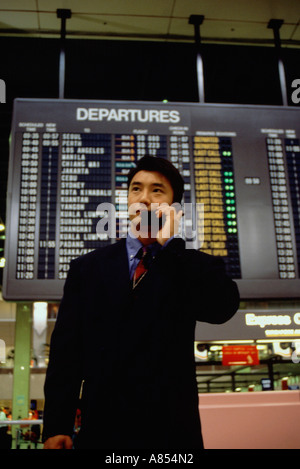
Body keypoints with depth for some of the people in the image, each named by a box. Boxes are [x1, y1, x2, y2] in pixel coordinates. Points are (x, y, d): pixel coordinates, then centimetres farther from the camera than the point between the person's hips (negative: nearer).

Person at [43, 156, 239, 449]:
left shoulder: (192, 268, 3)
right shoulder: (87, 268, 7)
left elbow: (223, 308, -18)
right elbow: (67, 348, 3)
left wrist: (170, 243, -15)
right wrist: (56, 427, -5)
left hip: (172, 429, 0)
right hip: (102, 428, 1)